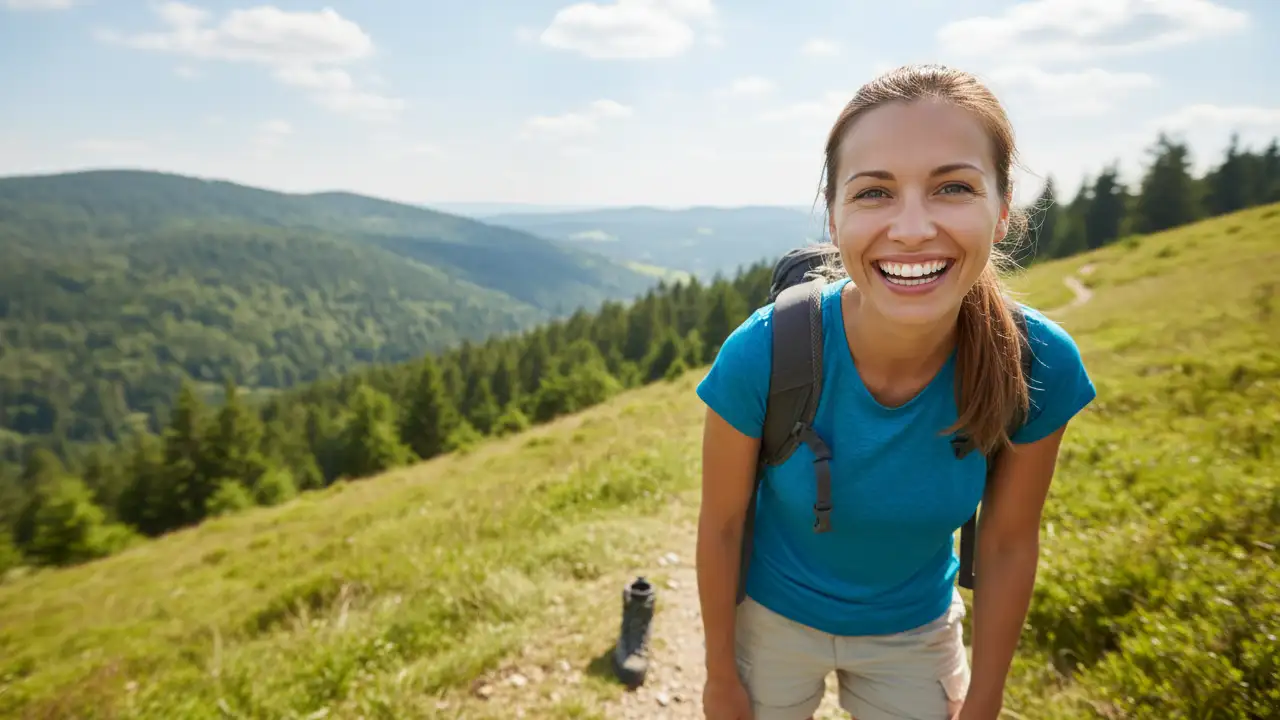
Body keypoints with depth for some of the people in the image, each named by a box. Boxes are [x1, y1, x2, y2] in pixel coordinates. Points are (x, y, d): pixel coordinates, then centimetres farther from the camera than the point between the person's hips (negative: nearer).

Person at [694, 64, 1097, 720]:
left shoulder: (1038, 366, -24)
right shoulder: (759, 354, -31)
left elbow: (1007, 543, -9)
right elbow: (720, 524, -15)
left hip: (916, 633, 2)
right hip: (775, 618, -1)